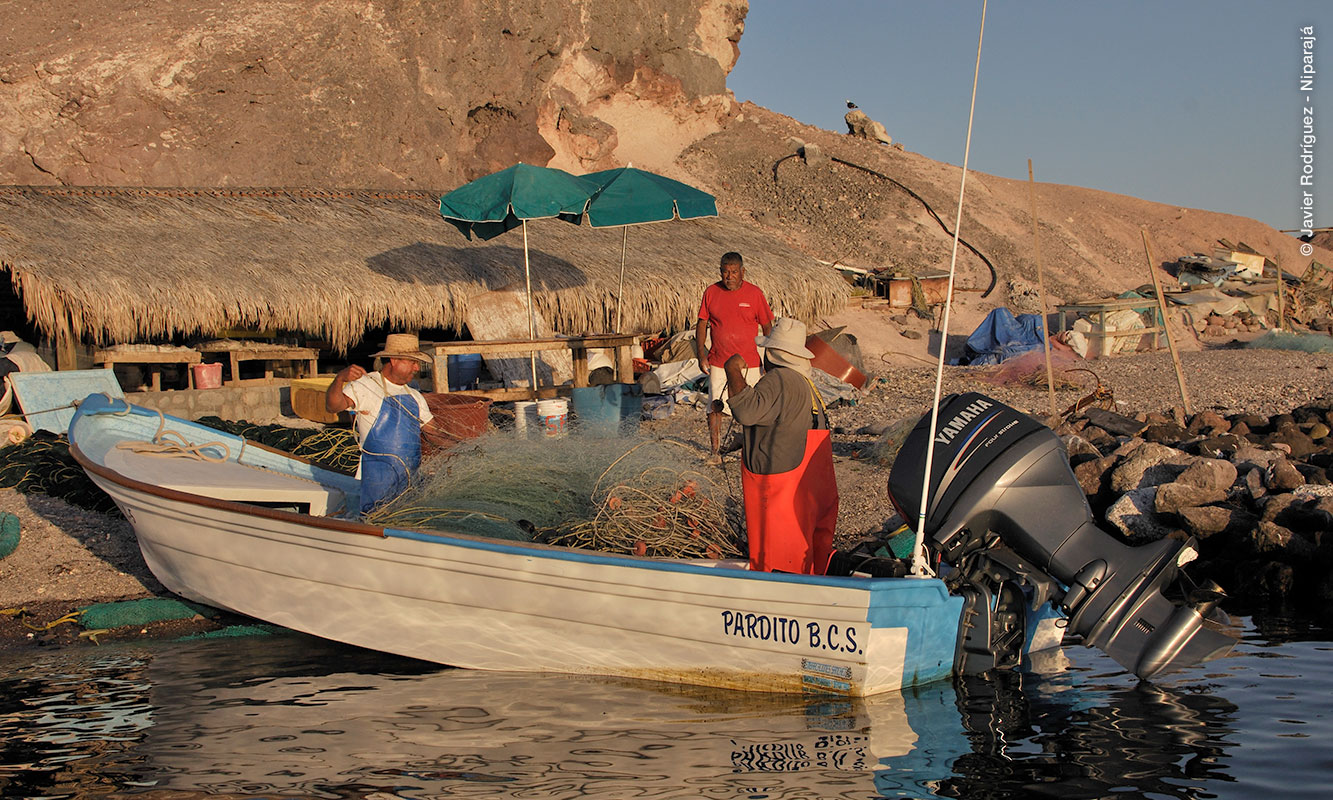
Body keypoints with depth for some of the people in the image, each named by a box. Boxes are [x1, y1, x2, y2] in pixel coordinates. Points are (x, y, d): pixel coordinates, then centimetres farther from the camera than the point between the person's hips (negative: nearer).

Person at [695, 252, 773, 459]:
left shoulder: (754, 293, -4)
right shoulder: (711, 292, 1)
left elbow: (767, 327, 3)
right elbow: (702, 323, 8)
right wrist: (701, 353, 0)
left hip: (749, 363, -1)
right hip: (718, 362, 1)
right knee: (714, 407, 2)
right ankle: (715, 449, 13)